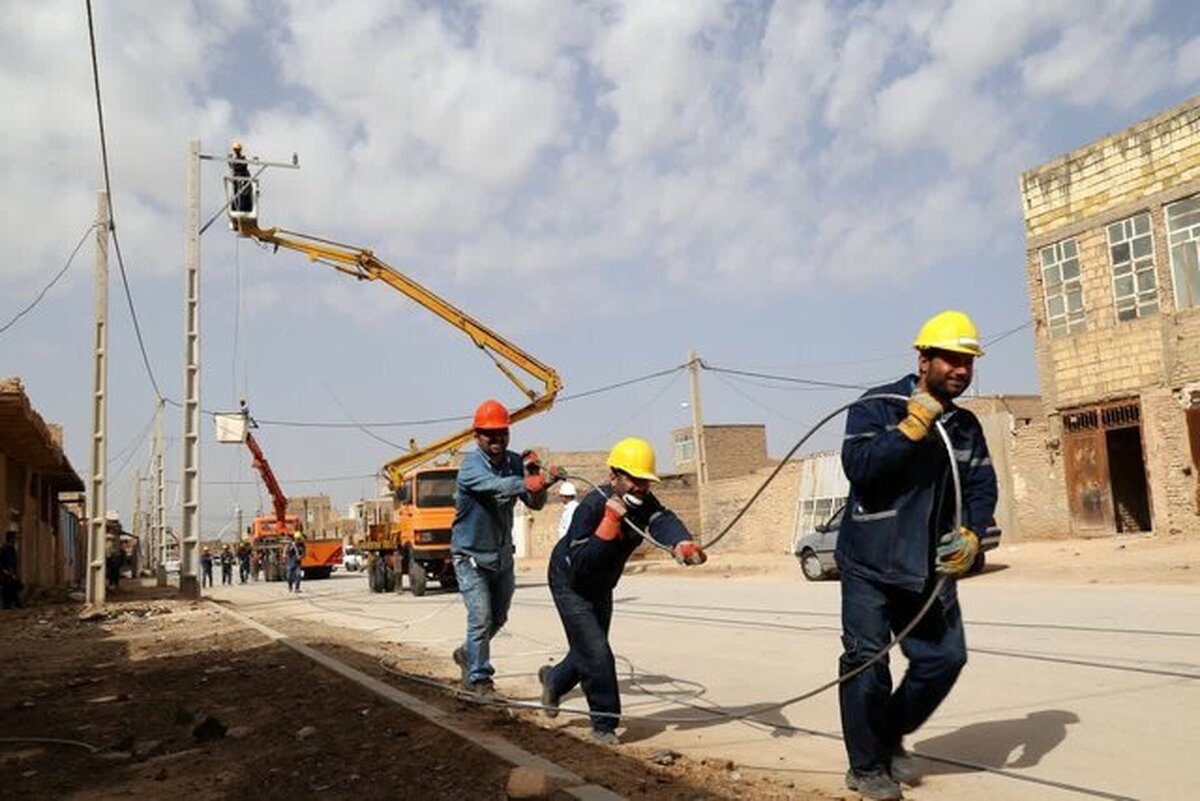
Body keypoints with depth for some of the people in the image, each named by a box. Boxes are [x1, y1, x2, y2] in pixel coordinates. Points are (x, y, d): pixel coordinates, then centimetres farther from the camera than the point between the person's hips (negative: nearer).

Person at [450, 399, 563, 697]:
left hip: (502, 554, 6)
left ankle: (467, 654, 43)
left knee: (498, 618, 18)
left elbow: (535, 503, -9)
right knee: (481, 617, -10)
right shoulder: (471, 466, -22)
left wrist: (538, 480, -30)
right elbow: (497, 485, -44)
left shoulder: (515, 462, -5)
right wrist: (533, 482, -60)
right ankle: (478, 678, 8)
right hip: (471, 555, -6)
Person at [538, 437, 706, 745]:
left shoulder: (644, 503, -17)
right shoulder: (592, 506, -34)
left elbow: (664, 521, -39)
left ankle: (554, 679, 50)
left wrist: (683, 544, -62)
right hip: (569, 584, -7)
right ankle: (604, 724, 4)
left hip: (601, 587, 7)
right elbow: (579, 563, -38)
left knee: (589, 652, 20)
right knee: (597, 654, -13)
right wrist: (610, 522, -46)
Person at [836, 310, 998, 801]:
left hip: (930, 567, 6)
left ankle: (890, 738, 30)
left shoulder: (966, 427, 9)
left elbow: (982, 488, 5)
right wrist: (911, 427, -26)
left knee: (945, 657, 6)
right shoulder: (878, 406, -9)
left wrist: (972, 534, -13)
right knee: (867, 661, -1)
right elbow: (857, 465, -23)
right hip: (870, 563, -6)